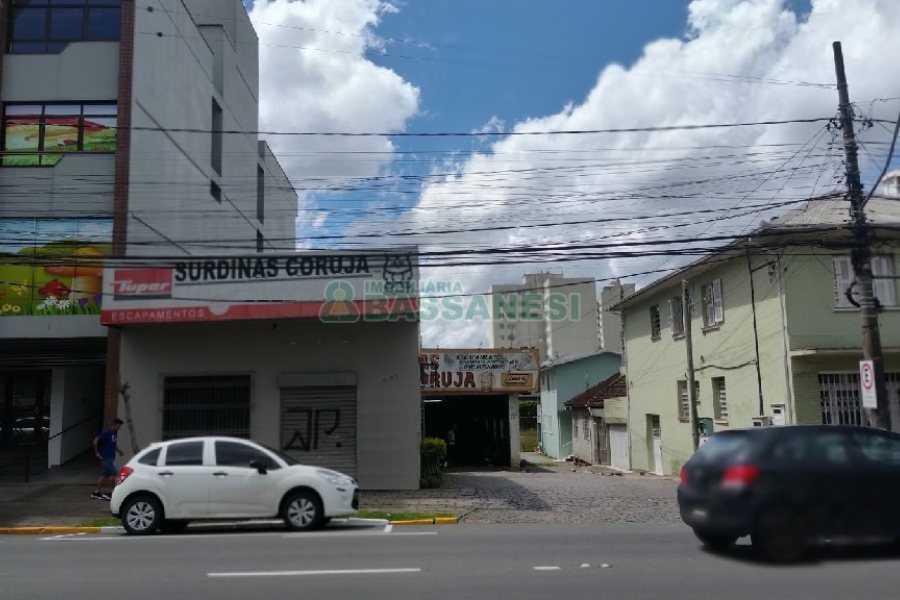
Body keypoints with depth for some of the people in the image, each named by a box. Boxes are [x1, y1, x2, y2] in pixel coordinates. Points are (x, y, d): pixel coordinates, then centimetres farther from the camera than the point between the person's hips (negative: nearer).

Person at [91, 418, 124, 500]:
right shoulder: (106, 433, -16)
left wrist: (118, 450, 9)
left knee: (104, 475, 11)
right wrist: (97, 452, -14)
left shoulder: (115, 433, 9)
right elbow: (95, 441, -20)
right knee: (113, 473, -9)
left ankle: (96, 492, 17)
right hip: (106, 457, -8)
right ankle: (110, 492, -2)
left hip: (111, 457, 8)